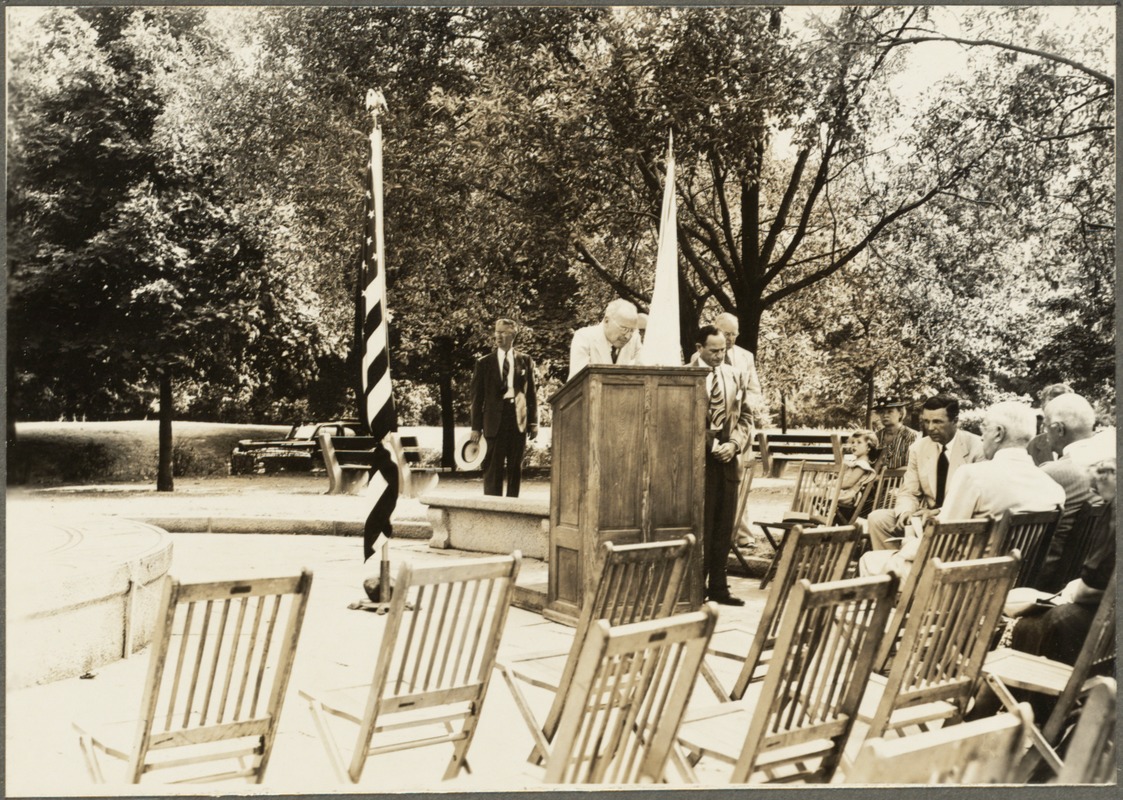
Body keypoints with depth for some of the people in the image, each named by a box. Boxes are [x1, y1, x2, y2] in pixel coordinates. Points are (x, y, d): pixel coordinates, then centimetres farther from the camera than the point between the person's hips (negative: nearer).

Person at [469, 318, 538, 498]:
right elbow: (477, 396, 5)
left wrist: (533, 422, 2)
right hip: (495, 419, -1)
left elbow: (531, 393, 9)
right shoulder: (484, 363, 6)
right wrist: (476, 426, -1)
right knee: (493, 467, -3)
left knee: (516, 467, 6)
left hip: (518, 419, 1)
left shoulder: (525, 361, 9)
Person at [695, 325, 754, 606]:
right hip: (700, 459, -5)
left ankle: (718, 587, 16)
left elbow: (745, 416, 11)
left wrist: (735, 444, -6)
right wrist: (711, 446, -12)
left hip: (729, 459, 5)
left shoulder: (736, 376, 10)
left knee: (724, 526, 8)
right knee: (701, 525, -1)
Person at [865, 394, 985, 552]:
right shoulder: (918, 448, 4)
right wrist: (906, 512, -18)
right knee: (877, 518, -15)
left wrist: (938, 513, -25)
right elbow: (908, 492, 6)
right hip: (926, 515, 5)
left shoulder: (975, 447, -9)